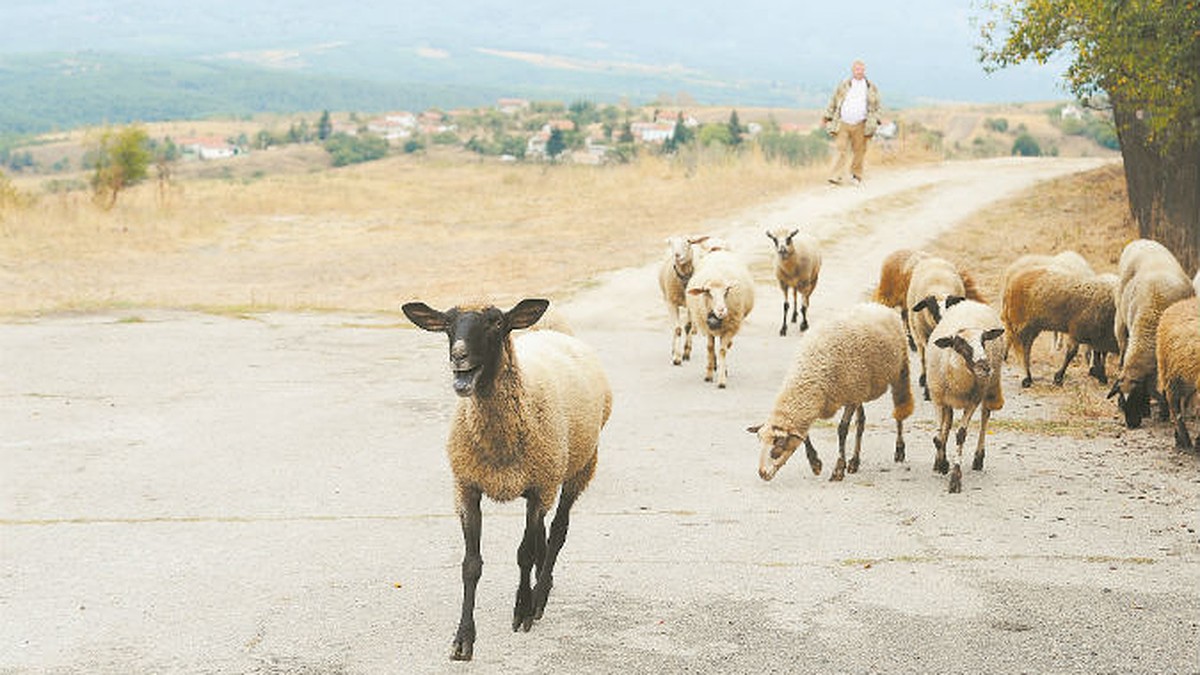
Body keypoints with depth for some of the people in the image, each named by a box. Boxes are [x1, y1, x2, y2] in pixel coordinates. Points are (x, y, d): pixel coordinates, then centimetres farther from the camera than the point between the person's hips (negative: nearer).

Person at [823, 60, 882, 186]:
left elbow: (875, 107, 16)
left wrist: (875, 122, 10)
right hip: (843, 123, -1)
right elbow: (833, 103, 12)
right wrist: (828, 118, 10)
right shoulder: (844, 86, 5)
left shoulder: (871, 88, 9)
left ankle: (856, 176, 17)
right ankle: (837, 176, -11)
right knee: (841, 150, -8)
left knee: (859, 151, 4)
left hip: (860, 125, 1)